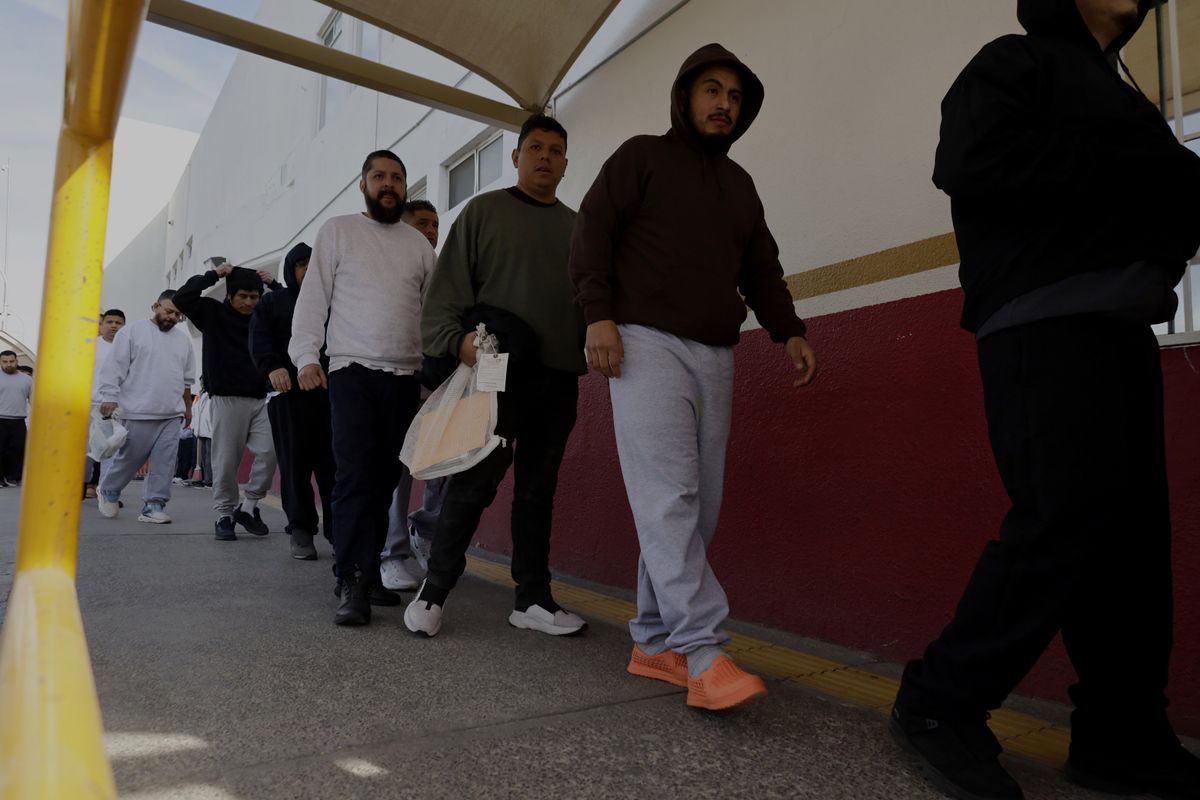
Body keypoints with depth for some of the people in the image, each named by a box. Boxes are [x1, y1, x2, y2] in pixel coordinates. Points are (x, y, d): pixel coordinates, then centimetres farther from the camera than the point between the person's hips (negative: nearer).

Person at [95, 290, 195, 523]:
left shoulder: (184, 340, 15)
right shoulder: (131, 332, 1)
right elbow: (115, 367, -4)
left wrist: (187, 407, 22)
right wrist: (109, 396, -11)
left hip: (172, 414, 4)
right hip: (138, 412, -4)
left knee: (164, 463, 0)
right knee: (129, 458, 5)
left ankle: (153, 506, 5)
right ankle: (108, 490, 30)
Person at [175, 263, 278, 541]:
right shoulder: (213, 313, 5)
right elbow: (182, 298, -7)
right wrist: (215, 274, -3)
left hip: (261, 399, 3)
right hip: (227, 398, -3)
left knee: (269, 452, -8)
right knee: (226, 461, 1)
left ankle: (249, 506, 9)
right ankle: (224, 514, 14)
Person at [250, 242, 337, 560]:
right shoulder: (274, 301, 17)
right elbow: (259, 338, 3)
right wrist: (272, 366, -17)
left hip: (329, 389, 2)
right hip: (289, 391, -1)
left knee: (333, 463, -4)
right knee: (295, 463, -3)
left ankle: (337, 530, 1)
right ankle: (301, 531, 5)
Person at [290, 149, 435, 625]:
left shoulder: (419, 244, 16)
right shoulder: (338, 231, 9)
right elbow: (313, 297, 4)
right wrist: (305, 355, -8)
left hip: (405, 376, 3)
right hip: (353, 370, -3)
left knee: (384, 479, 5)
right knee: (355, 474, -12)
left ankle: (364, 573, 15)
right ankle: (353, 584, -10)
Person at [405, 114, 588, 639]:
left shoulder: (576, 227, 18)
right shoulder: (484, 211, 7)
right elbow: (448, 286, 0)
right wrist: (456, 338, -15)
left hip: (559, 378, 4)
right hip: (500, 369, -4)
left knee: (538, 491, 8)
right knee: (475, 481, -6)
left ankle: (533, 598, 15)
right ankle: (434, 590, 9)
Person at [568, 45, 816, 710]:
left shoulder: (739, 184, 27)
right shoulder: (641, 156, 10)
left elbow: (761, 268, 26)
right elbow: (591, 233, 0)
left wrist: (789, 332, 11)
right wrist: (599, 315, -14)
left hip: (715, 356, 6)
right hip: (646, 343, -6)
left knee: (698, 506, 1)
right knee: (669, 496, -16)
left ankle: (654, 643, 10)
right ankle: (704, 655, -17)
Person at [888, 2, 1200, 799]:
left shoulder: (1116, 90, 30)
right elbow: (975, 165, -14)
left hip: (1118, 323, 9)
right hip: (1047, 321, -8)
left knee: (1134, 530, 4)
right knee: (1067, 518, -15)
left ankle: (1124, 736, 12)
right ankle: (939, 703, -3)